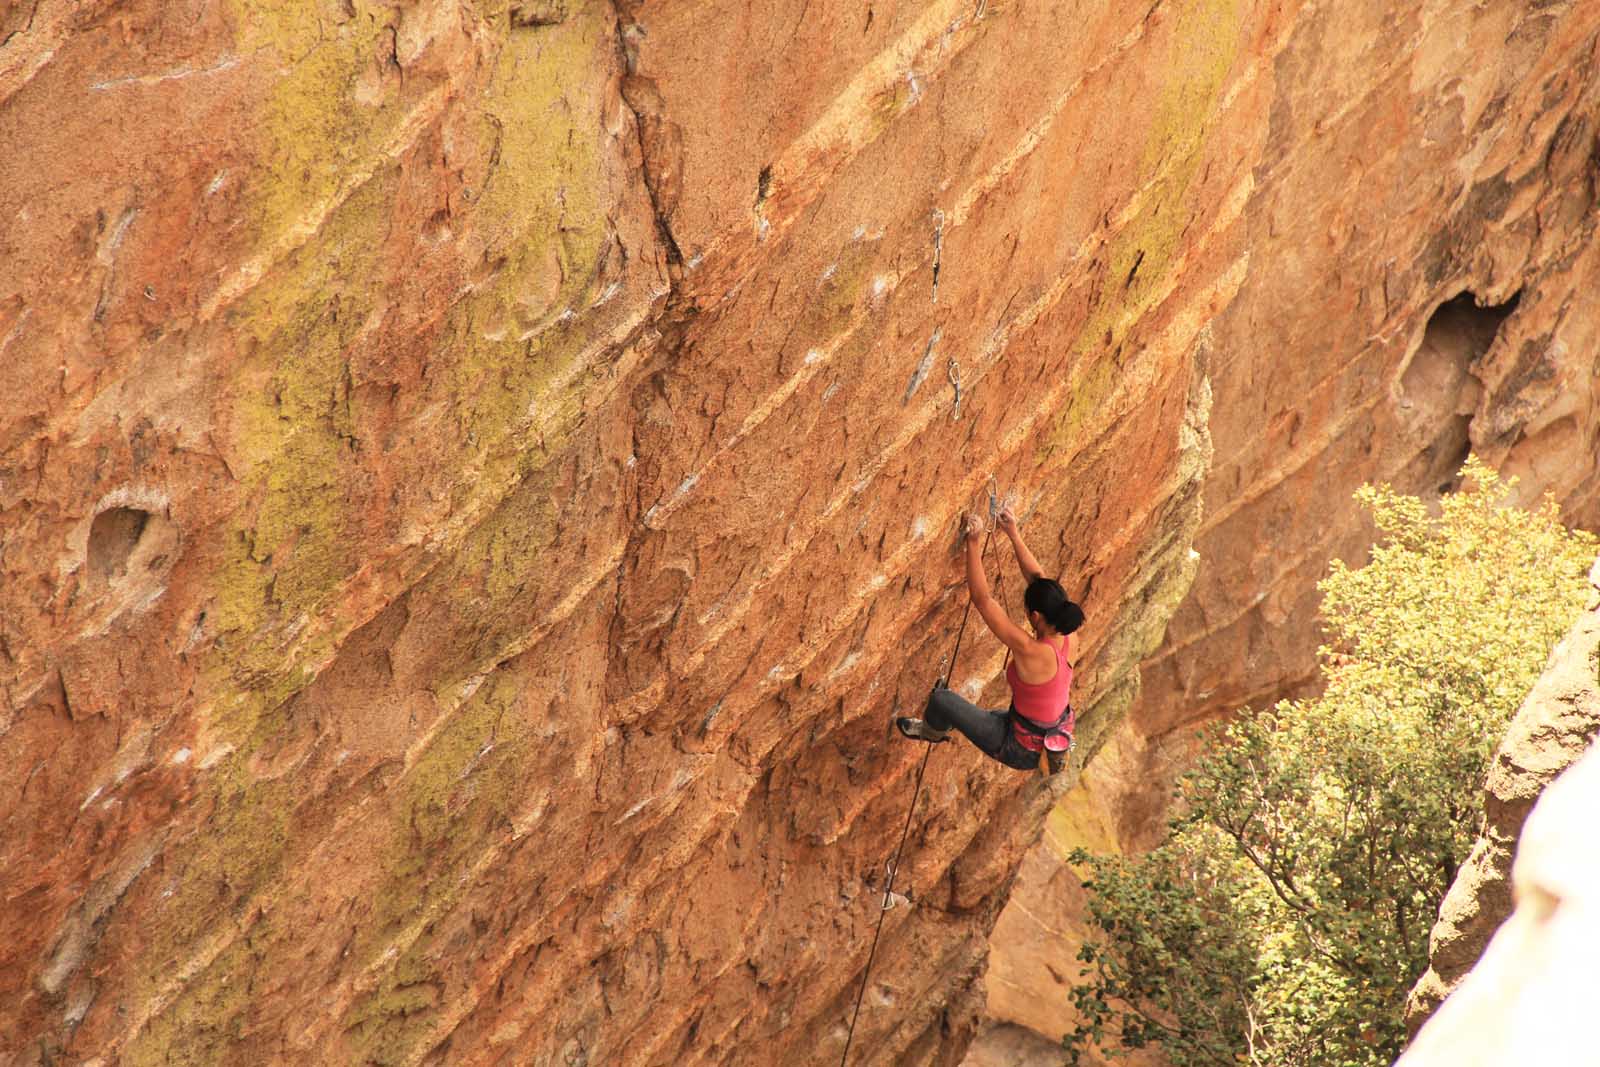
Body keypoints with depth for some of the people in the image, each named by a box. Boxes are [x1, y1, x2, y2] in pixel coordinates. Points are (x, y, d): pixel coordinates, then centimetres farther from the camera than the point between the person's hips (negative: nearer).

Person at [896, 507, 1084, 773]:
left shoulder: (1031, 651, -33)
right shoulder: (1066, 637, -13)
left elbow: (981, 599, -31)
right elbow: (1039, 580, -1)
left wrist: (974, 543, -28)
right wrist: (1014, 535, 1)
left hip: (1022, 751, -7)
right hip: (1055, 741, 7)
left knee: (940, 698, 8)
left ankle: (931, 731, 39)